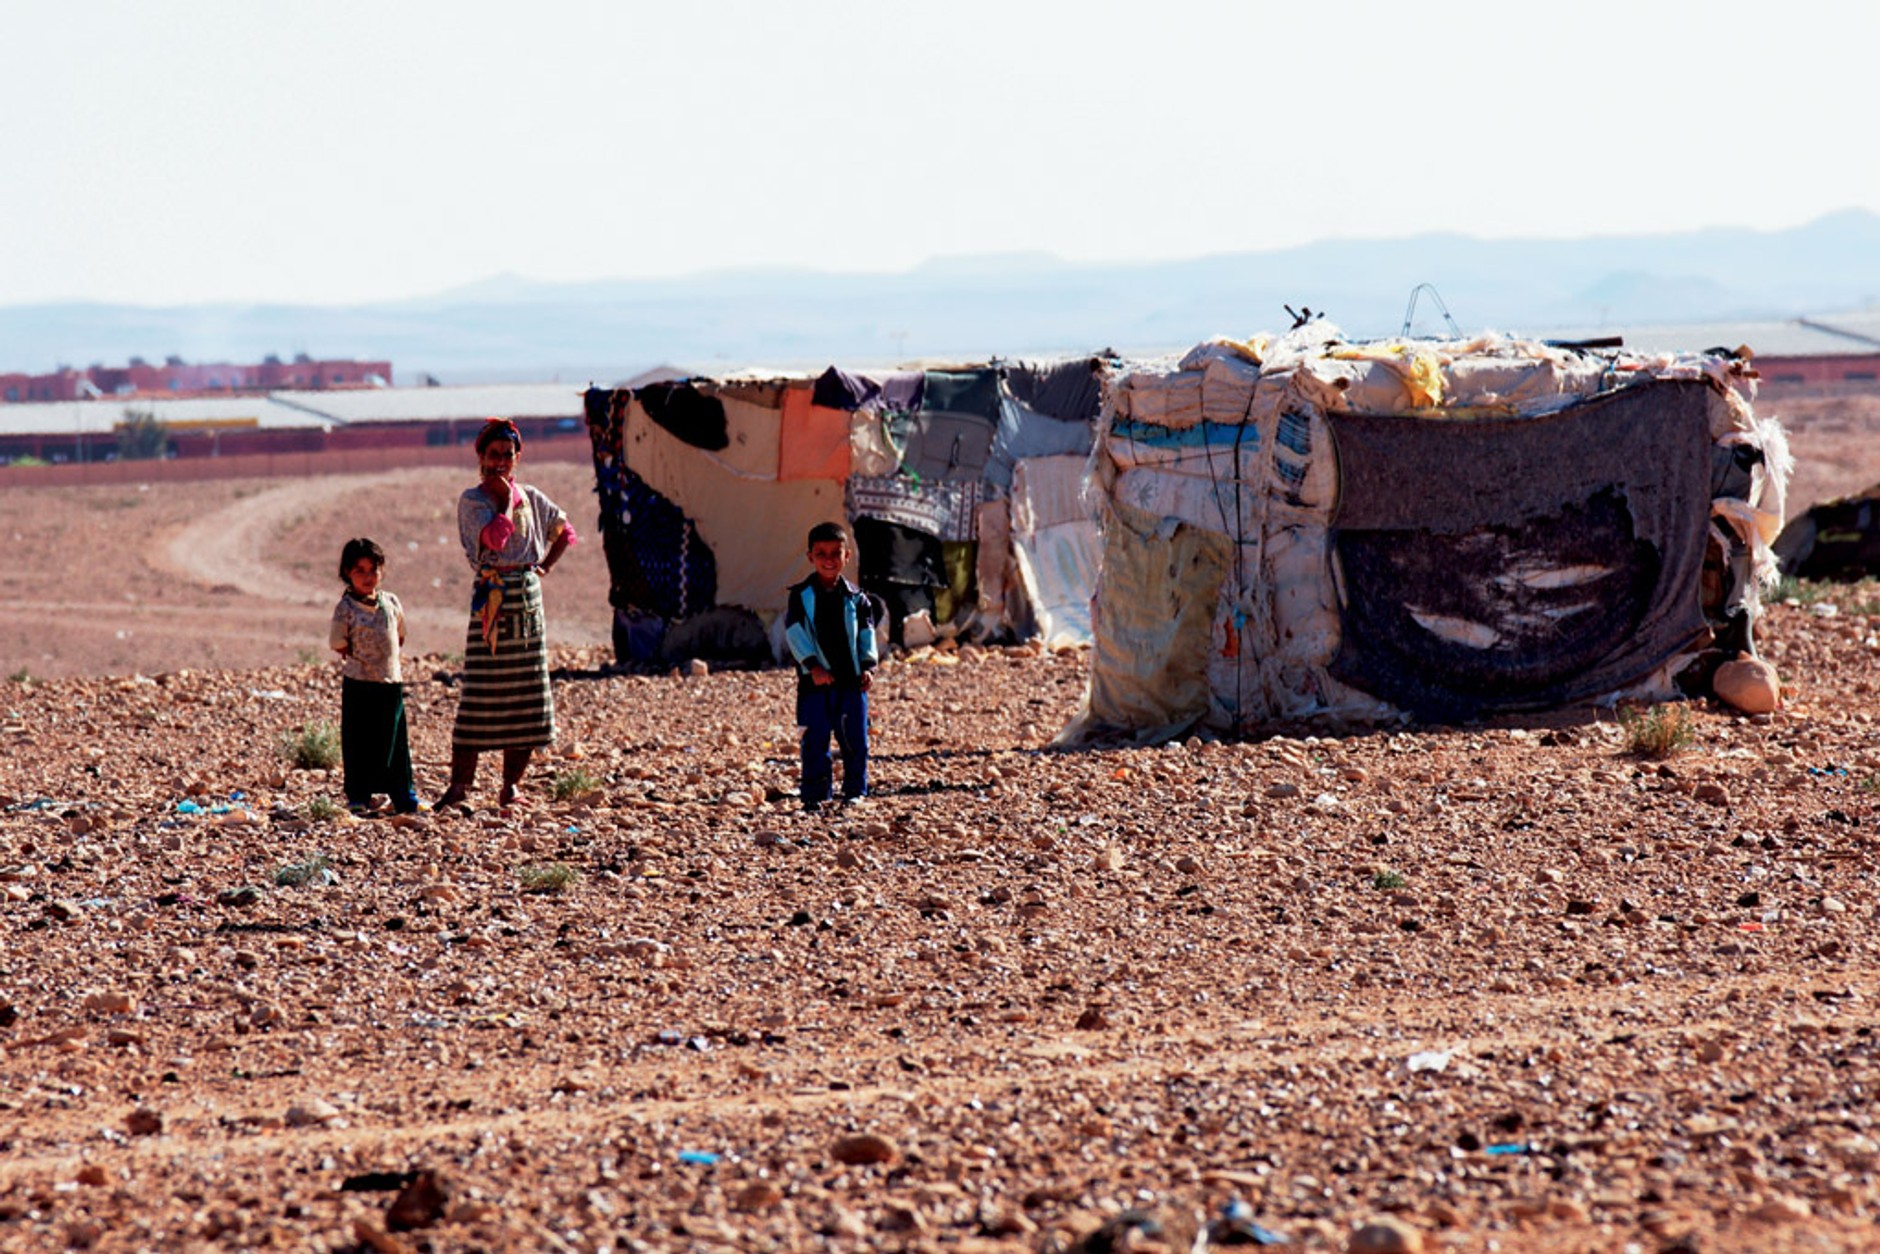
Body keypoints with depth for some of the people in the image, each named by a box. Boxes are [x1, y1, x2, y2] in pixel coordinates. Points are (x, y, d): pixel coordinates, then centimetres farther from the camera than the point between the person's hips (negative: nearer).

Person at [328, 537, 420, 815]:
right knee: (360, 742, 0)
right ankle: (358, 797, 8)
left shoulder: (391, 603, 7)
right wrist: (361, 663, -5)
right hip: (359, 686, -4)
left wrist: (395, 661, 10)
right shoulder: (345, 609, -7)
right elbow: (341, 647, -2)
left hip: (391, 684, 4)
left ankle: (403, 795, 18)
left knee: (395, 741, 9)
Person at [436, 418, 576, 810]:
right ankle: (459, 785, -5)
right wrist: (507, 498, -10)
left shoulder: (531, 498, 11)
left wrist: (544, 567, 12)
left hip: (528, 601, 5)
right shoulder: (472, 499, -3)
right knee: (479, 694, -8)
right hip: (492, 599, -5)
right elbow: (494, 538, -19)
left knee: (526, 697, 4)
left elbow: (564, 531, 25)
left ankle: (511, 785, 10)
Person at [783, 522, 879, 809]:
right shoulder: (801, 596, 1)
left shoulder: (856, 598, 8)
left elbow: (866, 634, 6)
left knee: (855, 739, 3)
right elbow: (794, 632, -7)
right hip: (814, 682, -2)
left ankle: (855, 792, 14)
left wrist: (868, 666, -9)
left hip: (851, 679, 2)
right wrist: (813, 666, -17)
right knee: (815, 741, -2)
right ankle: (814, 796, 4)